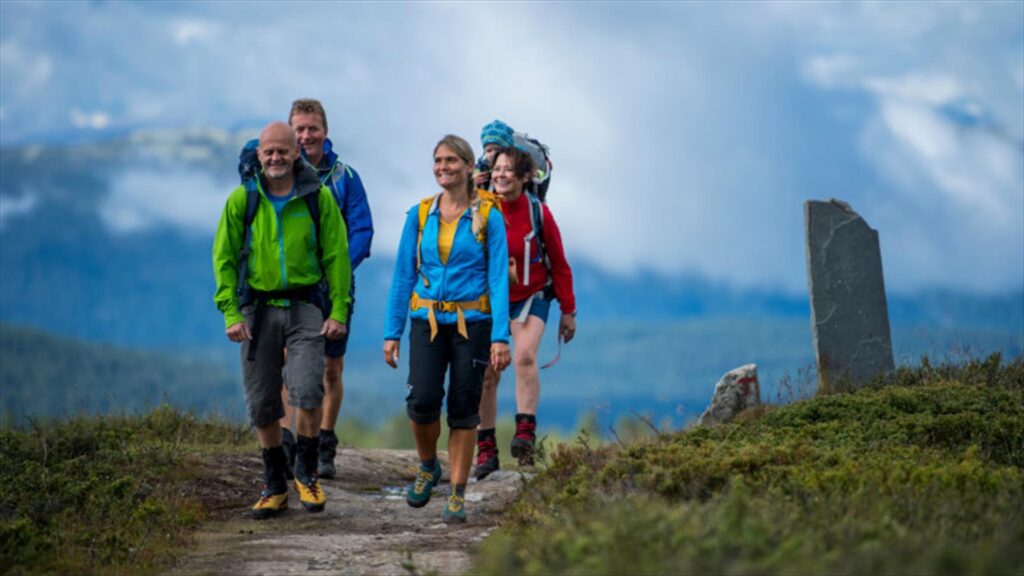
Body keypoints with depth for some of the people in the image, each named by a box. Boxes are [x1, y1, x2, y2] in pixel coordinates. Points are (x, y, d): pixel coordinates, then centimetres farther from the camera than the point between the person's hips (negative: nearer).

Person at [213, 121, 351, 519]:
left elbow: (336, 256, 1)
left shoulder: (318, 197, -2)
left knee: (308, 391, -16)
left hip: (304, 308, -1)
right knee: (262, 404, 6)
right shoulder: (242, 200, 0)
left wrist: (339, 311, -5)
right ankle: (274, 486, 21)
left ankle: (306, 472, 6)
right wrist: (230, 312, -6)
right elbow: (224, 258, 2)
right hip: (257, 309, 2)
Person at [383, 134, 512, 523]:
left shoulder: (488, 217, -1)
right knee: (423, 400, -13)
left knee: (463, 409, -1)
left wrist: (501, 337, -11)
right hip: (427, 322, 1)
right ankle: (427, 467, 16)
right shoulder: (419, 216, 6)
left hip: (471, 323, -1)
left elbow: (499, 279, -3)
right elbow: (403, 276, 8)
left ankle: (457, 496, 7)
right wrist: (392, 332, 3)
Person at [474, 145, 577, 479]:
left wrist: (568, 310, 3)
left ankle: (525, 433, -28)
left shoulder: (538, 213, -10)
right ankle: (486, 449, 11)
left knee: (525, 356, -26)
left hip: (530, 296, -2)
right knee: (487, 373, 1)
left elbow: (558, 263, 0)